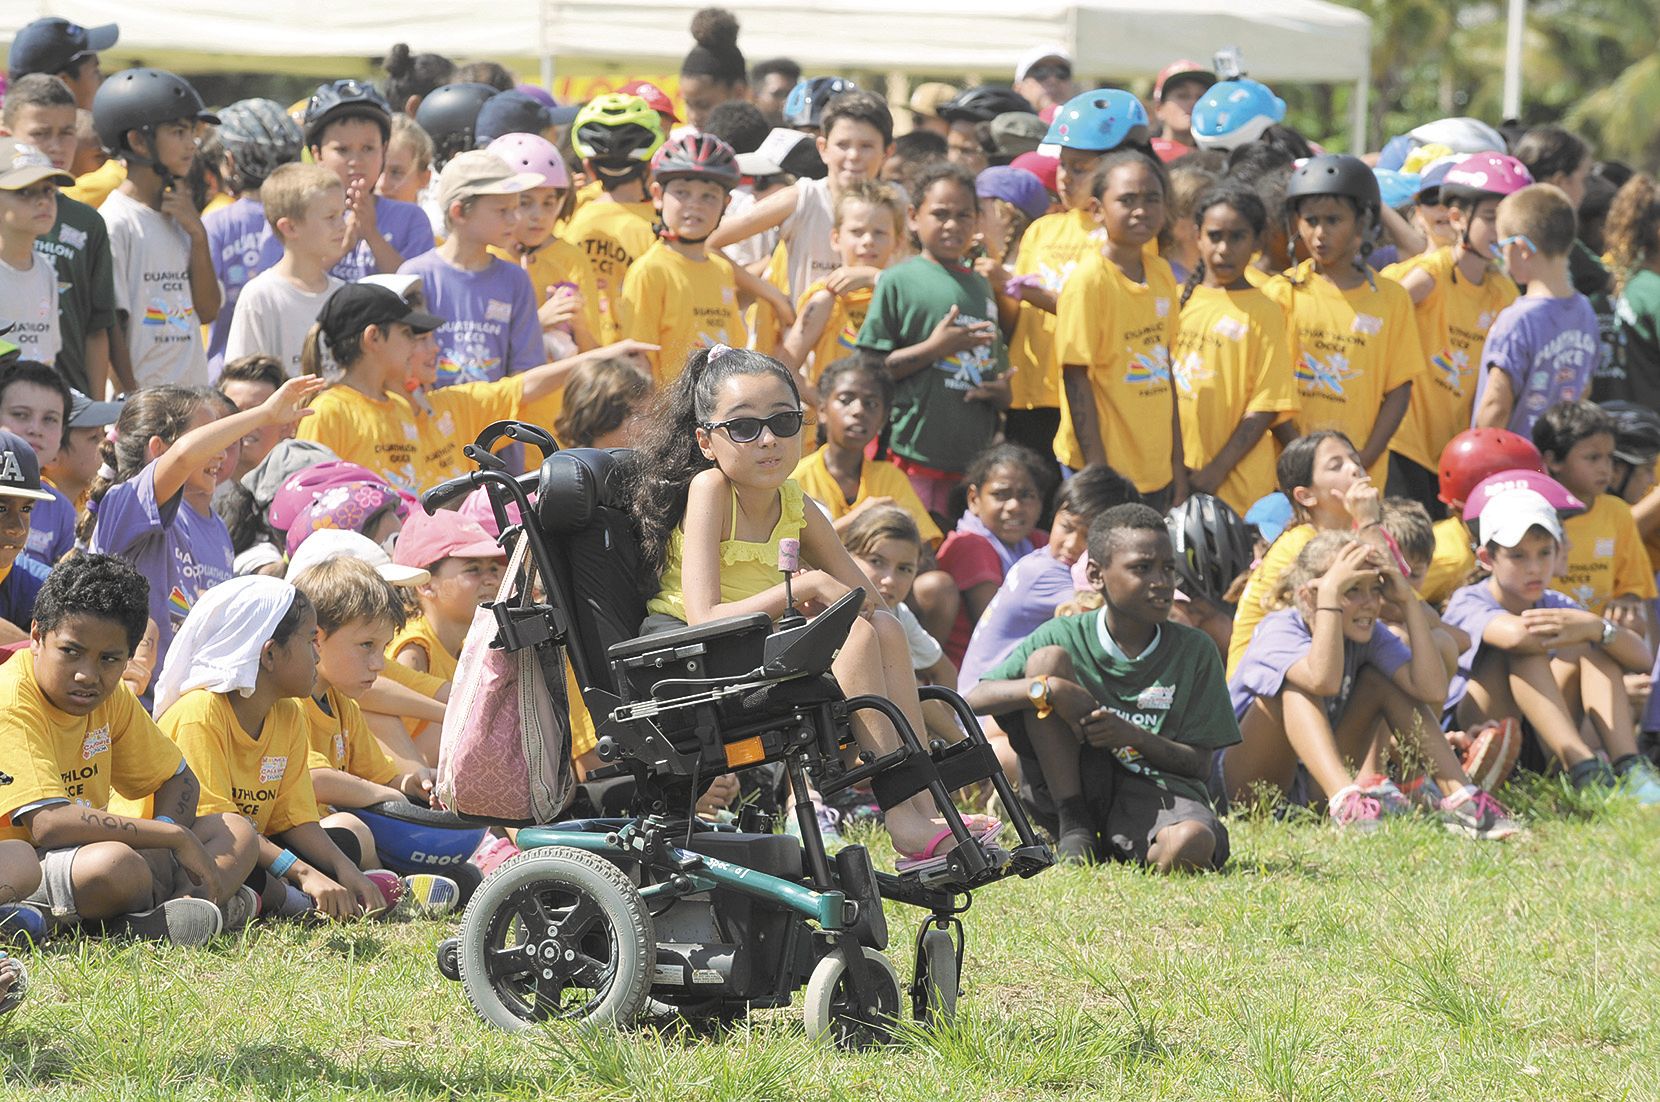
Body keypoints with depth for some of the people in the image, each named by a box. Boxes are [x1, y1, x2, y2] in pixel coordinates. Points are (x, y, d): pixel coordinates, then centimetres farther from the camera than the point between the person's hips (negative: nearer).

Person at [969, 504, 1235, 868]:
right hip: (1074, 790, 1)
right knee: (1047, 660, -15)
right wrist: (1049, 688, -24)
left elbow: (1199, 764, 1)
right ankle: (1074, 826, -15)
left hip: (1156, 789, -1)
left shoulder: (1194, 650, 2)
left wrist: (1133, 736, -17)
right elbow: (975, 699, -6)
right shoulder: (1063, 637, 2)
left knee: (1190, 846, -38)